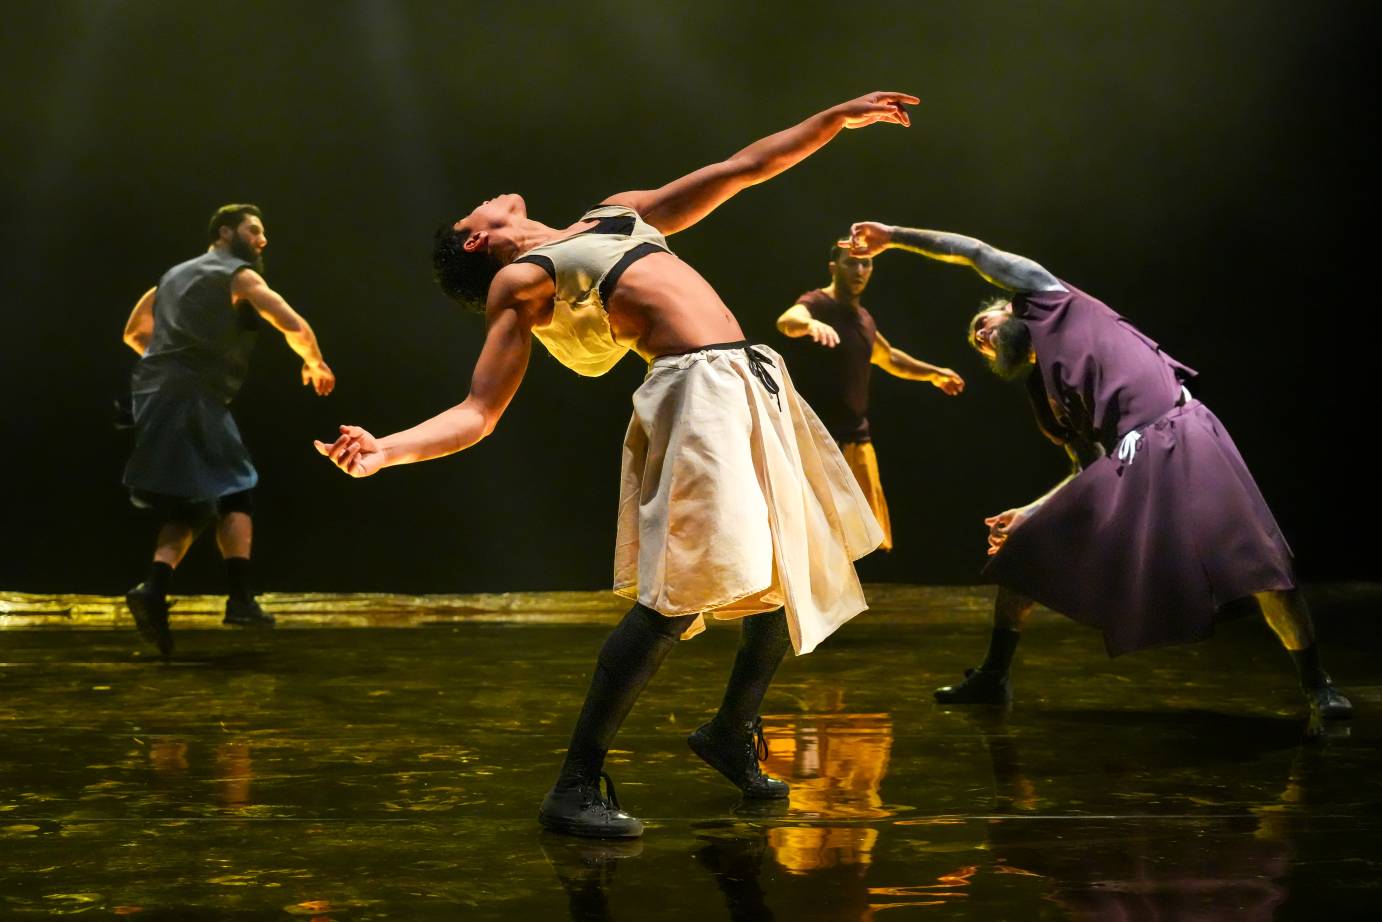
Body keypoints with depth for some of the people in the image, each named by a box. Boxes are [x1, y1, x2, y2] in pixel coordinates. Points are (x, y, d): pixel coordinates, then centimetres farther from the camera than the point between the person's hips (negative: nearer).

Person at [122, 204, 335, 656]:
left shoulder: (175, 274, 25)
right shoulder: (239, 275, 2)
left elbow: (134, 332, 31)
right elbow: (294, 325, -9)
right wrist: (315, 364, 8)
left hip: (153, 395, 7)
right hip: (196, 399, -7)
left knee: (188, 504, 10)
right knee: (235, 493, 2)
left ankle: (154, 589, -11)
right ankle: (240, 600, -8)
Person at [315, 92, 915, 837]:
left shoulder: (616, 213, 25)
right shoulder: (518, 282, 6)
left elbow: (738, 171, 26)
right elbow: (478, 412, -2)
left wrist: (837, 119, 22)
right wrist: (387, 451, -19)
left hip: (756, 382, 7)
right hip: (698, 391, -7)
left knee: (789, 571, 12)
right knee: (679, 595, -17)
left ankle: (731, 732, 32)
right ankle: (575, 786, -10)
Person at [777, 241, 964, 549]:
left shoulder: (863, 318, 15)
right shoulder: (816, 304, -9)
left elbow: (887, 357, 37)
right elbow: (787, 320, -34)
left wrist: (933, 373, 46)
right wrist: (811, 324, -57)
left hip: (857, 439, 8)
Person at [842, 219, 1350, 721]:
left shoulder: (1050, 302, 11)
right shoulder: (1045, 393, 24)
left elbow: (973, 251, 12)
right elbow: (1090, 470, 23)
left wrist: (892, 236, 18)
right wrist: (1027, 513, 23)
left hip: (1181, 438, -8)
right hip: (1124, 464, 8)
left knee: (1258, 563, -17)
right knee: (1021, 552, 7)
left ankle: (1317, 686, -5)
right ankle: (993, 675, 19)